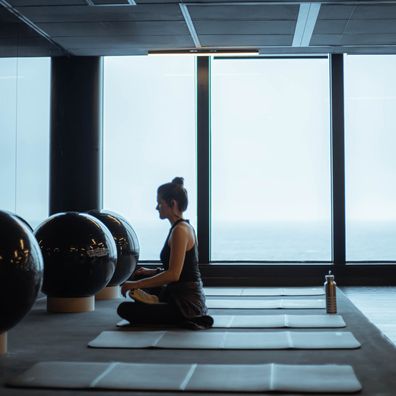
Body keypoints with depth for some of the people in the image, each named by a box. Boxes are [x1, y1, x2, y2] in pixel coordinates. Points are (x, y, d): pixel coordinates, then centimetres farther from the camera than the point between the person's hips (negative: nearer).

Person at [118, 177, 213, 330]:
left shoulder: (180, 230, -19)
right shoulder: (185, 226, 11)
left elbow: (173, 275, -25)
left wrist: (136, 285, -20)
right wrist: (153, 272, 17)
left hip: (186, 303, -10)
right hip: (190, 297, 10)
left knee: (125, 309, -10)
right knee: (139, 277, 28)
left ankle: (182, 320, -6)